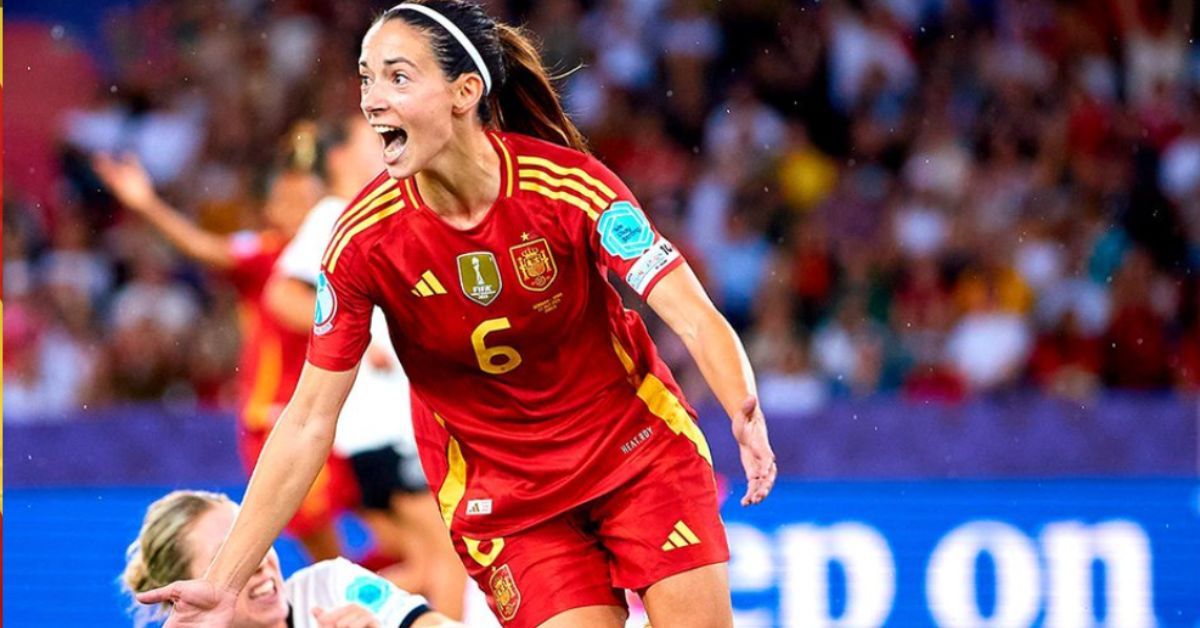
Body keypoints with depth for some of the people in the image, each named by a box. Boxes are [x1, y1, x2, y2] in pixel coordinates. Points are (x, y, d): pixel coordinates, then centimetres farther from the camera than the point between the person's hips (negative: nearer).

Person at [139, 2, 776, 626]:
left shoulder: (567, 183, -21)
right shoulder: (365, 237, -17)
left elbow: (693, 318, -24)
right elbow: (308, 422, -12)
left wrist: (746, 416, -45)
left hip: (640, 449, 0)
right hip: (503, 495, 0)